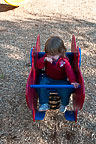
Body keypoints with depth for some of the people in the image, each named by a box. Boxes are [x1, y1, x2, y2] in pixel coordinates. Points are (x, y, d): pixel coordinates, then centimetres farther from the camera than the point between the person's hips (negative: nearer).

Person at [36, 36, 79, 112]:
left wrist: (73, 81, -37)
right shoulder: (46, 57, -11)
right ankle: (44, 104, -10)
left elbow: (69, 71, -22)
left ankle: (64, 104, 6)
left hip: (61, 80, -2)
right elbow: (38, 65, -18)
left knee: (66, 90, -25)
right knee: (42, 85, -25)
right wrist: (44, 59, -37)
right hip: (48, 78, 2)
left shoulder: (64, 61, -17)